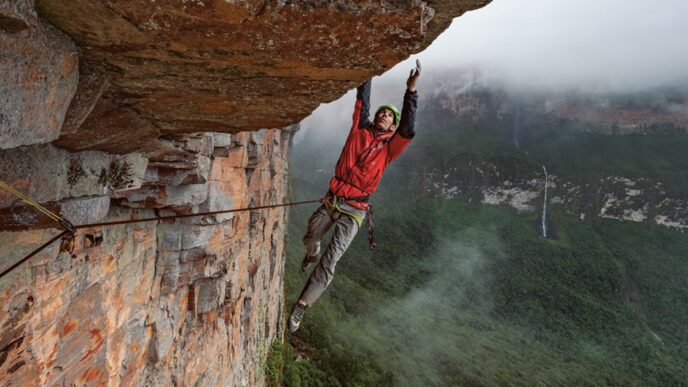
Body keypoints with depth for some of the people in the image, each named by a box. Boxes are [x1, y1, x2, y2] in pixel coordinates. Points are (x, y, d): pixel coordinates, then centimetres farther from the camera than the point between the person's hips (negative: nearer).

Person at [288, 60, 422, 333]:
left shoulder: (389, 147, 0)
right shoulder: (360, 130, 8)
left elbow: (408, 131, -16)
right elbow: (362, 101, 6)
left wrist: (411, 90, -21)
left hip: (354, 210, -3)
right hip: (331, 200, 4)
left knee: (330, 260, -10)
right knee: (310, 239, 21)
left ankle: (302, 305, 0)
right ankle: (312, 256, 59)